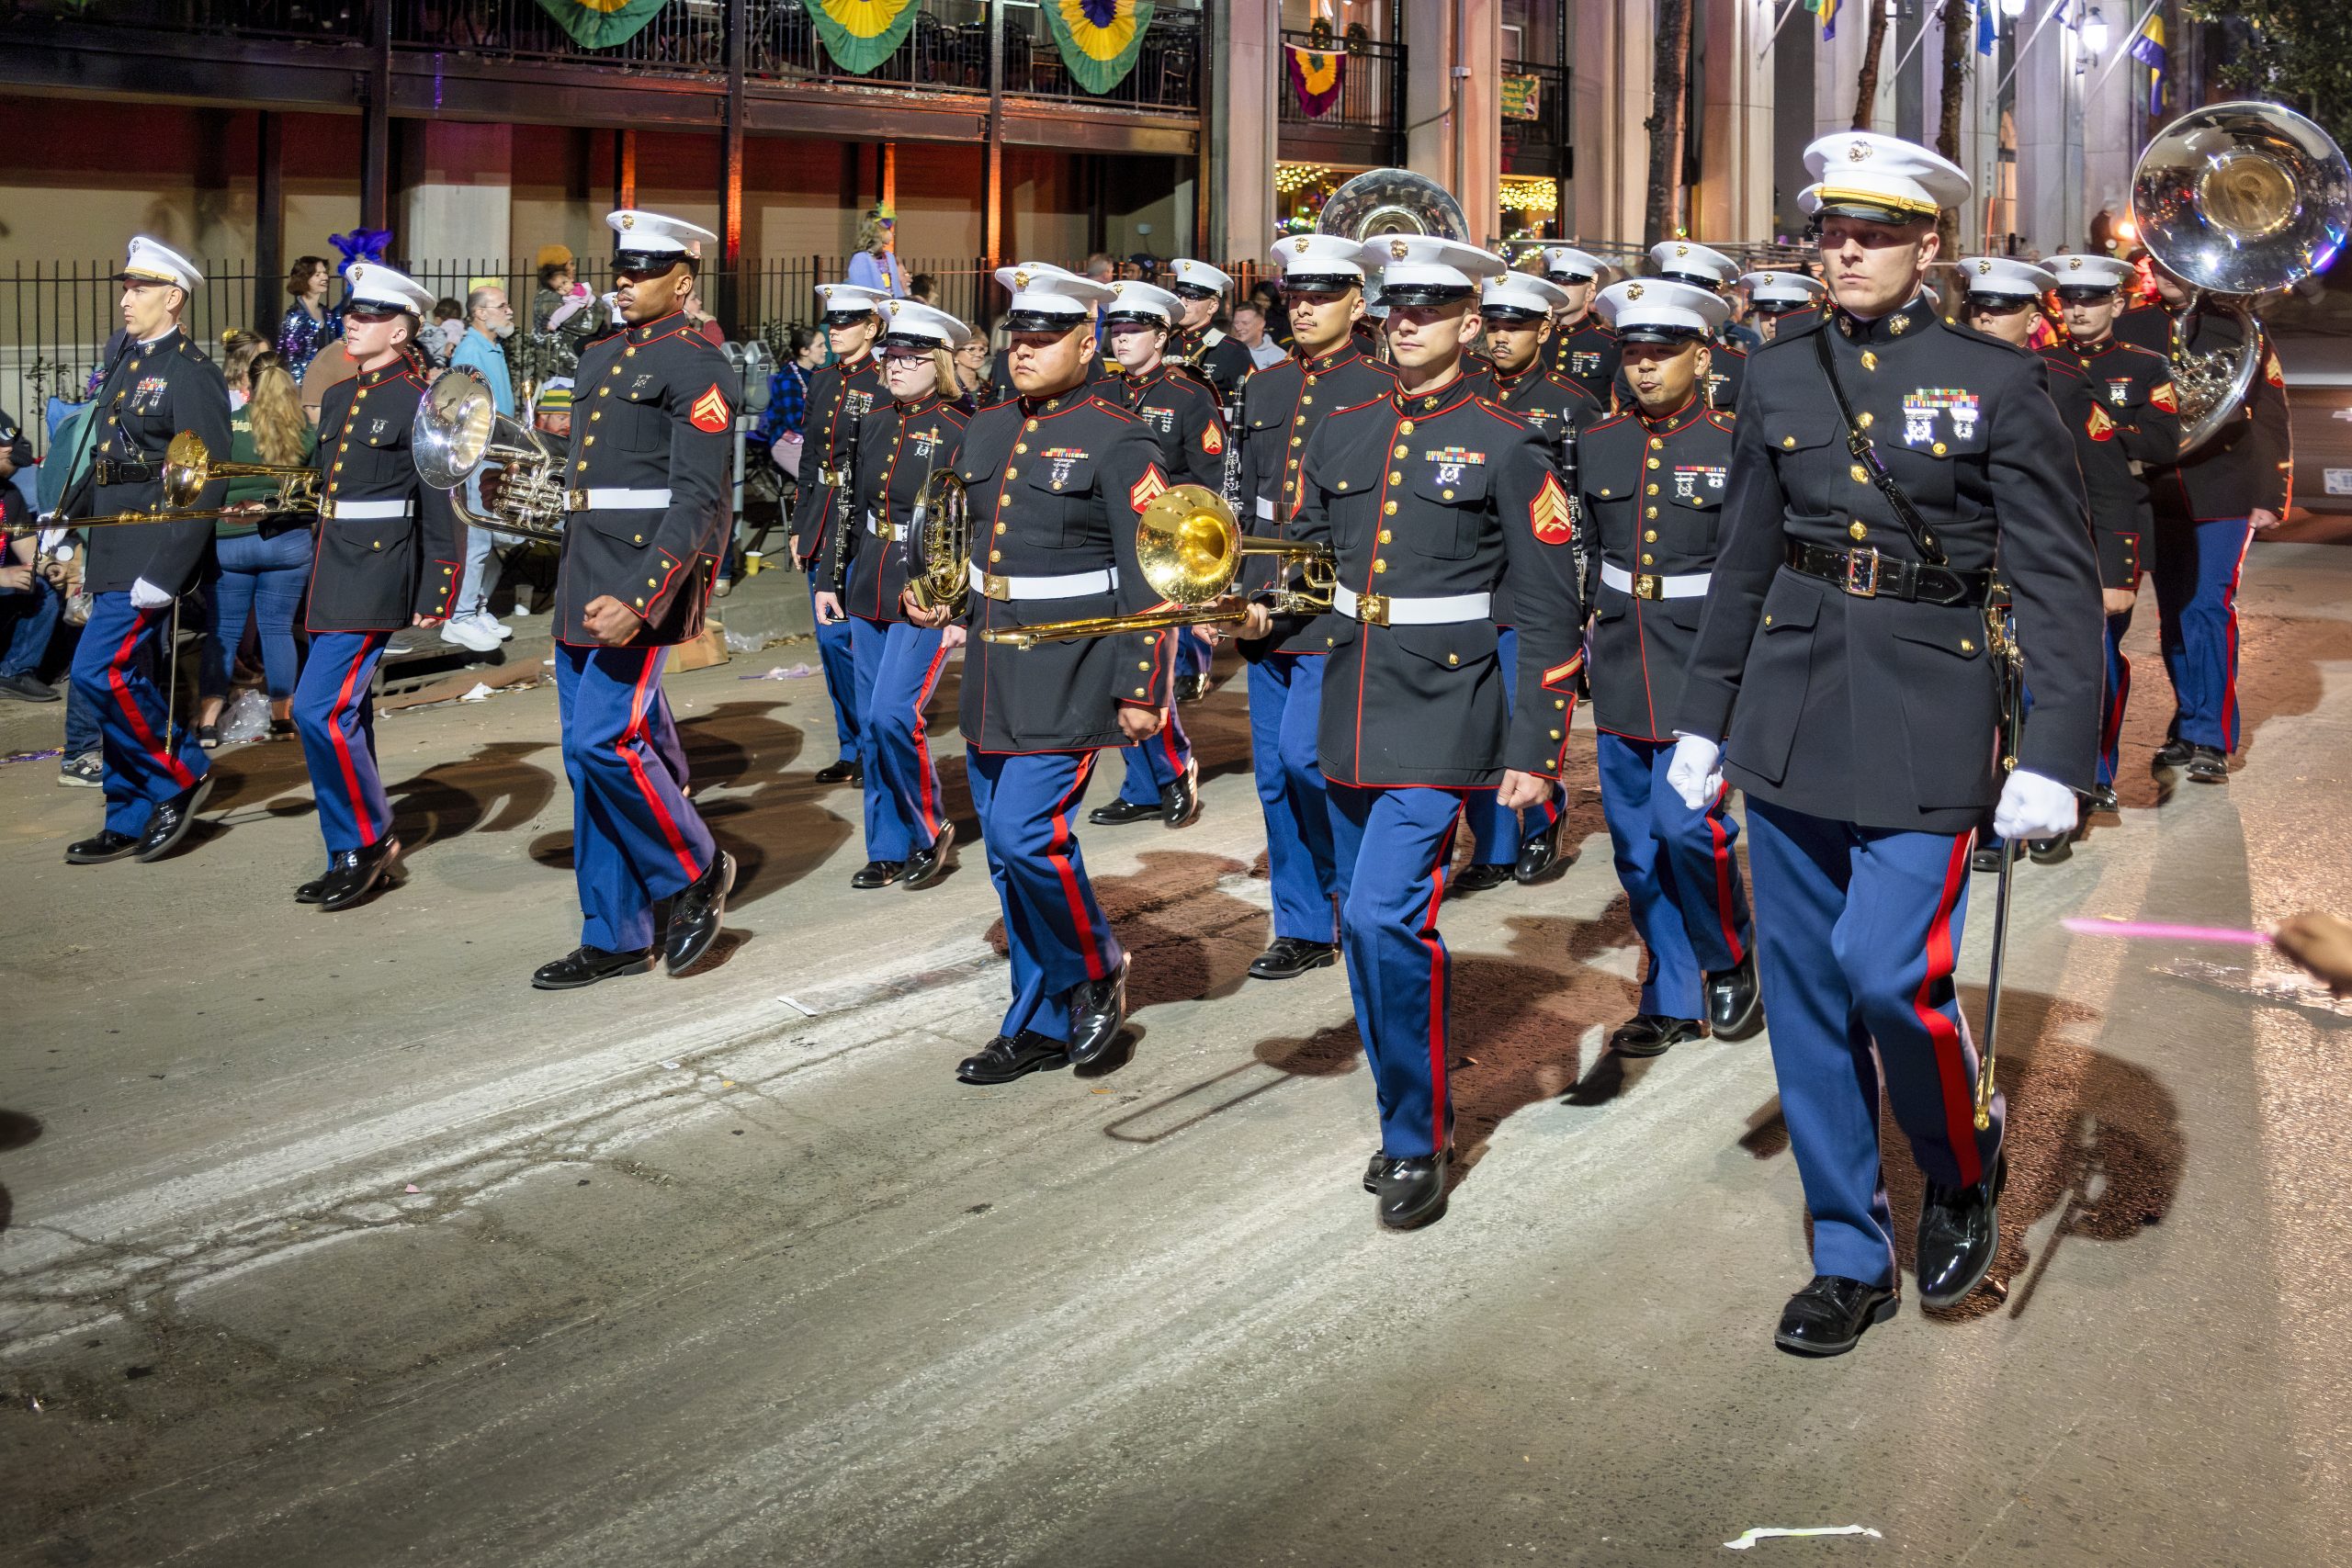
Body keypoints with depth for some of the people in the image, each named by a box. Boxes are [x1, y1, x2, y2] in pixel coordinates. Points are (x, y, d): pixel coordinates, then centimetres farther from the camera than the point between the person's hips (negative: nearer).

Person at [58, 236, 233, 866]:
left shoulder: (191, 374, -13)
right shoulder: (126, 359, 12)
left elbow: (206, 484, -18)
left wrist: (165, 572, -23)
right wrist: (65, 521, 15)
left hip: (153, 553, -9)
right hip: (113, 550, 9)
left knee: (100, 673, -13)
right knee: (122, 679, 12)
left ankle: (181, 773, 6)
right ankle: (131, 821, 21)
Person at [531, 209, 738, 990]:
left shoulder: (696, 367, -9)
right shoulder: (601, 355, 17)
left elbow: (698, 499, -16)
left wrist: (639, 597, -24)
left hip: (642, 575, -8)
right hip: (583, 575, 8)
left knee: (607, 737, -14)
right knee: (590, 756, 8)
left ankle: (695, 870, 10)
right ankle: (615, 938, 16)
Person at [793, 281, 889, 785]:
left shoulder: (886, 385, -7)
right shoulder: (822, 382, 13)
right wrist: (800, 527, 14)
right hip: (824, 531, 7)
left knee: (867, 641, -4)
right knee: (831, 639, 9)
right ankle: (852, 749, 19)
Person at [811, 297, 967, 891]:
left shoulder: (959, 434, -8)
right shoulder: (874, 425, 10)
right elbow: (853, 508, 16)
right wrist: (828, 580, 13)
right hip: (868, 594, 7)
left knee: (893, 715, -15)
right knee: (871, 726, 8)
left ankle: (931, 832, 4)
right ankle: (888, 849, 18)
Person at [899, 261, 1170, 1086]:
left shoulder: (1117, 443, -9)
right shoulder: (984, 431, 11)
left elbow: (1148, 578, -12)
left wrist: (1141, 692, -14)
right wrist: (939, 596, 11)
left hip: (1069, 678, -7)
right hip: (991, 671, 7)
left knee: (1027, 834, -16)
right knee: (1006, 848, 10)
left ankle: (1096, 974, 10)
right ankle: (1043, 1024, 21)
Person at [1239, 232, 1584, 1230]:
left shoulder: (1504, 448, -4)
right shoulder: (1342, 436, 10)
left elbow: (1549, 614, -5)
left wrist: (1535, 748, -8)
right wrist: (1265, 606, -3)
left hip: (1442, 717, -6)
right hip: (1351, 715, 6)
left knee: (1387, 919, -16)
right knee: (1362, 927, 12)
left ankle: (1419, 1143, -1)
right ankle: (1407, 1114, 29)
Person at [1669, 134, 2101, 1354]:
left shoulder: (1996, 381, -4)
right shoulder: (1780, 375, 7)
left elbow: (2057, 580, -6)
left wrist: (2054, 755, -13)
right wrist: (1705, 717, 15)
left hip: (1926, 716, -4)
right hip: (1791, 708, 4)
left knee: (1890, 975, -14)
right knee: (1804, 989, 7)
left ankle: (1964, 1174, 18)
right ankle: (1850, 1257, 21)